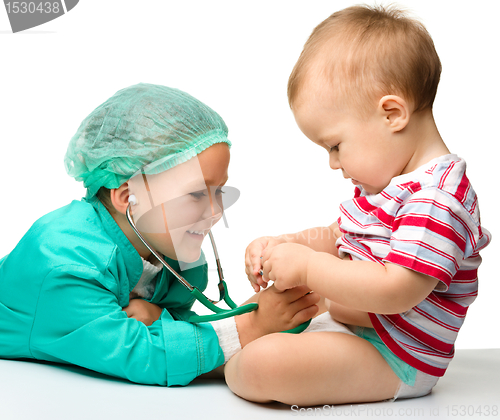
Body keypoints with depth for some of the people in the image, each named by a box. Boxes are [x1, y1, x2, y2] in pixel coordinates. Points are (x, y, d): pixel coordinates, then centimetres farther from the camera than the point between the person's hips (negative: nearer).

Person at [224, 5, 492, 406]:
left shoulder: (436, 199, -27)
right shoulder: (388, 181, 9)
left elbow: (394, 292, -34)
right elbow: (338, 239, 18)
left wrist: (306, 266, -26)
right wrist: (286, 245, -1)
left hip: (392, 358, -11)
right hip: (352, 320, 11)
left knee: (265, 362, -27)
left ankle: (228, 367, 2)